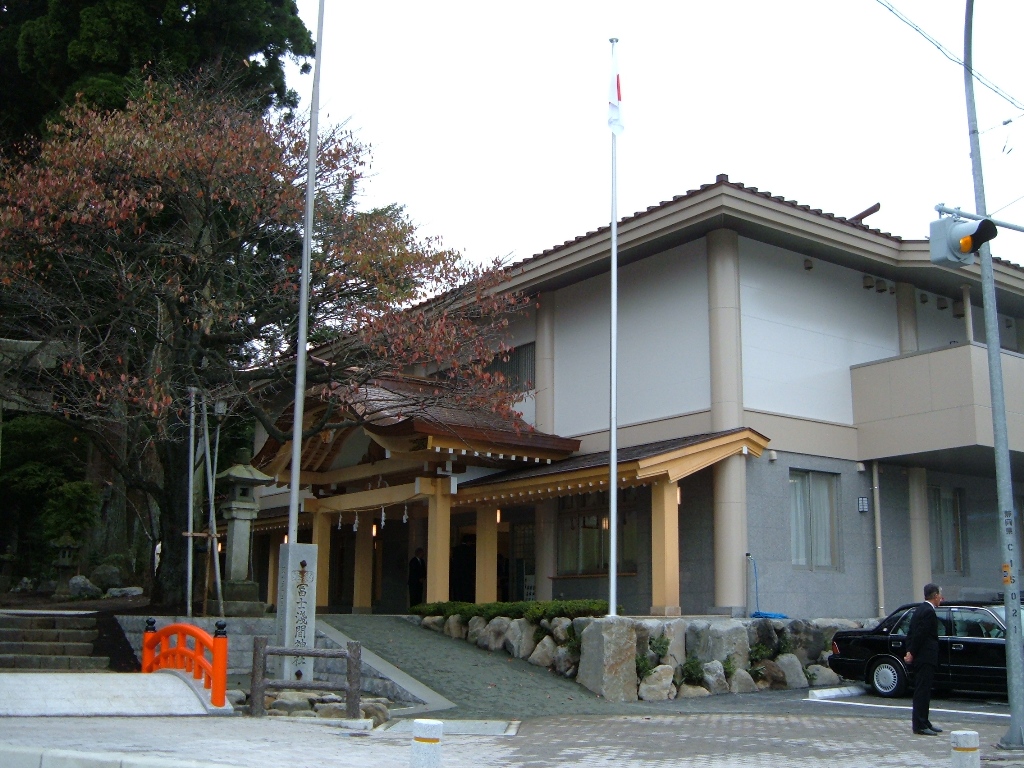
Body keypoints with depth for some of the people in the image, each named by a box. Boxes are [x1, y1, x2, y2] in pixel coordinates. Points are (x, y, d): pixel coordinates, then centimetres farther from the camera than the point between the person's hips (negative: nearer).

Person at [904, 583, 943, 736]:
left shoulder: (920, 609, 16)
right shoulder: (929, 612, -15)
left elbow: (911, 633, 14)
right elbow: (919, 635, -20)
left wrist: (910, 652, 6)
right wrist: (912, 653, -12)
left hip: (920, 658, 10)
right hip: (925, 658, -10)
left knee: (922, 691, 14)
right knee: (923, 691, -8)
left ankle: (923, 723, 21)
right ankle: (919, 725, -7)